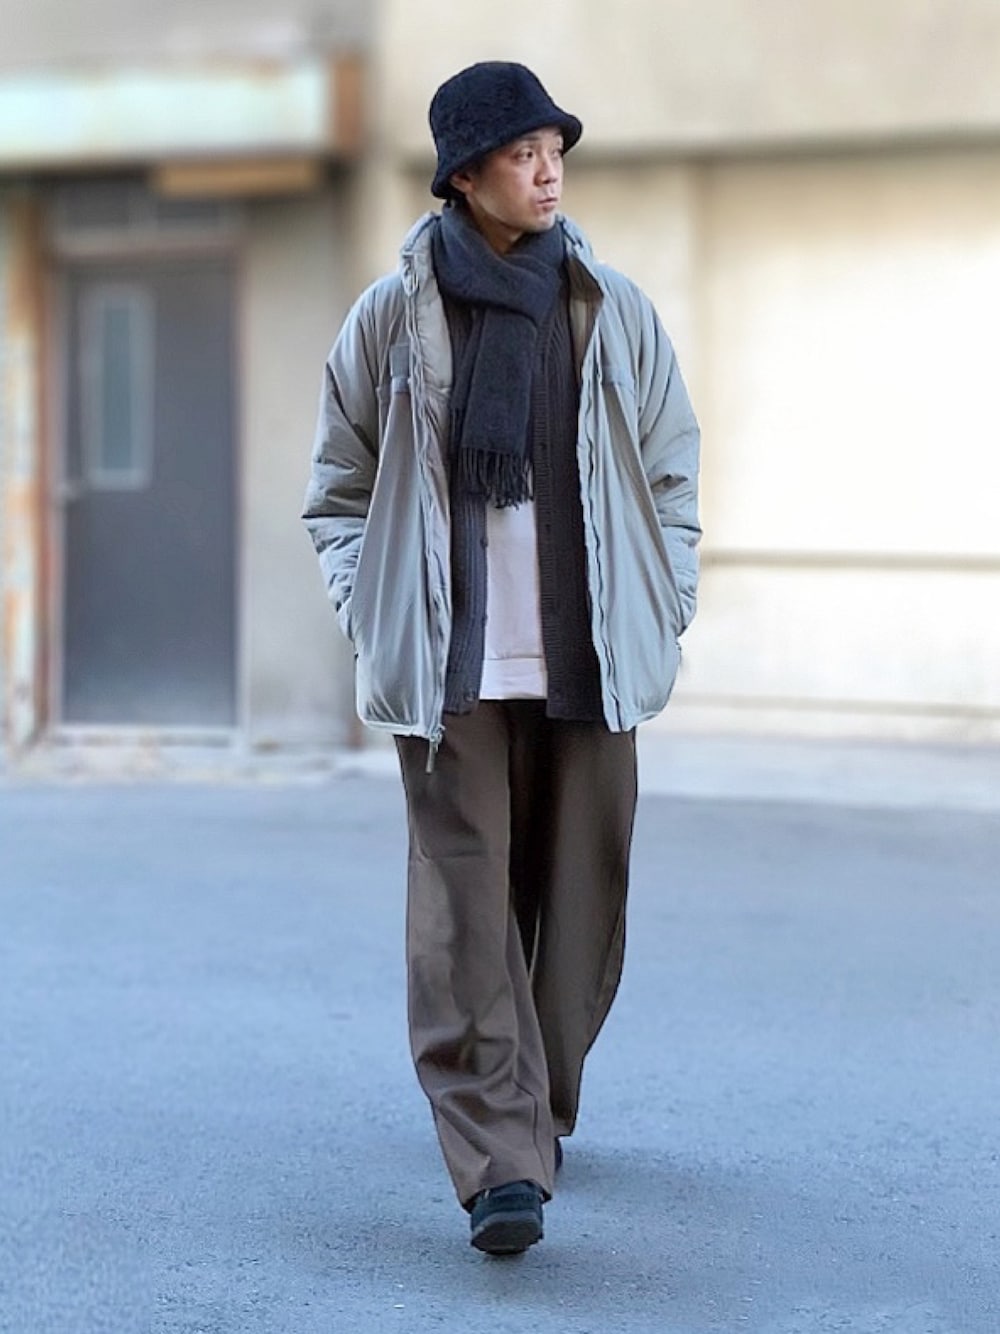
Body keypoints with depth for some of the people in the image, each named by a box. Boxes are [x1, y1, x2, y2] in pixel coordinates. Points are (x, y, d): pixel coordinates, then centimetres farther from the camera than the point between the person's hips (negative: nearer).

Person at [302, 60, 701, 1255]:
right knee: (467, 909, -8)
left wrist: (665, 611, 6)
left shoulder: (612, 309, 7)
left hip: (590, 665, 2)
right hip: (452, 670, -2)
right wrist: (370, 617, 1)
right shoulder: (393, 317, 2)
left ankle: (539, 1109, 29)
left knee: (579, 900, 8)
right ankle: (499, 1164, -10)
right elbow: (340, 484, 10)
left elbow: (671, 471, 13)